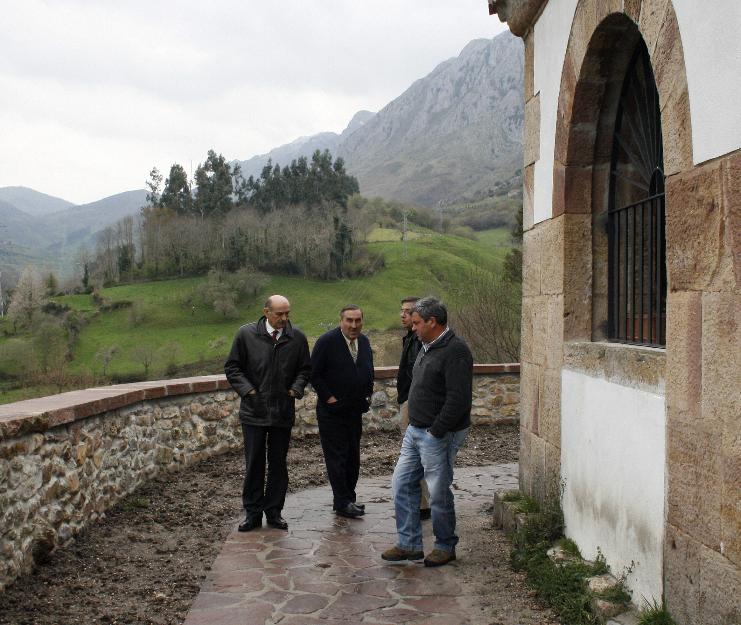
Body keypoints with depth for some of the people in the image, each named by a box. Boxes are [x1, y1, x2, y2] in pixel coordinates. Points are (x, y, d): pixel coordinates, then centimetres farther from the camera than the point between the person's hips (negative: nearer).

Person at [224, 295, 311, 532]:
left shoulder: (297, 338, 1)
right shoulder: (246, 334, -5)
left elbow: (305, 369, 11)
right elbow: (232, 367, 1)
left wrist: (296, 388, -6)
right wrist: (247, 390, -11)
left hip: (283, 412, 2)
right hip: (254, 411, -2)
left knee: (278, 464, 10)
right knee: (254, 463, 6)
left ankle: (274, 511, 21)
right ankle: (253, 512, 16)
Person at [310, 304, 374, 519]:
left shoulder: (364, 341, 6)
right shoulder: (327, 341, -13)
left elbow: (369, 371, 20)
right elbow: (314, 373, -10)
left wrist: (367, 393, 8)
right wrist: (327, 397, -12)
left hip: (355, 410, 6)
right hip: (332, 411, -6)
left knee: (353, 457, 11)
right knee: (337, 457, -3)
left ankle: (348, 498, 20)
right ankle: (342, 502, 3)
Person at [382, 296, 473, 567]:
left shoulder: (455, 351, -18)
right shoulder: (427, 348, 13)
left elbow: (458, 399, -24)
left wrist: (435, 432, -21)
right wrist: (414, 424, 14)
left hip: (438, 435, -10)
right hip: (415, 430, 10)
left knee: (439, 493, 2)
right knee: (402, 484, 10)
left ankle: (446, 547, 20)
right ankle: (409, 544, 19)